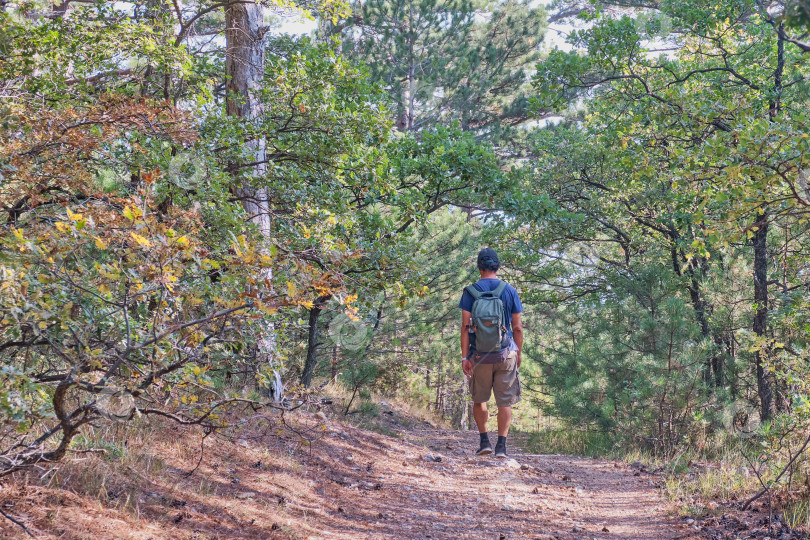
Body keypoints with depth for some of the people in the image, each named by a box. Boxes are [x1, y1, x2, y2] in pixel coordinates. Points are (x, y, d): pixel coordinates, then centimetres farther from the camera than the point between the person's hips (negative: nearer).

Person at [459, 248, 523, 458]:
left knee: (479, 400, 15)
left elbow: (465, 326, -6)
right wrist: (518, 353, 14)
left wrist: (464, 357, -5)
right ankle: (501, 445, -1)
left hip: (480, 354, 0)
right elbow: (517, 328, 3)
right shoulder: (510, 291, 2)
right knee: (505, 401, 4)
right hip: (506, 353, 0)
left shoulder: (470, 291, -1)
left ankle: (484, 441, 11)